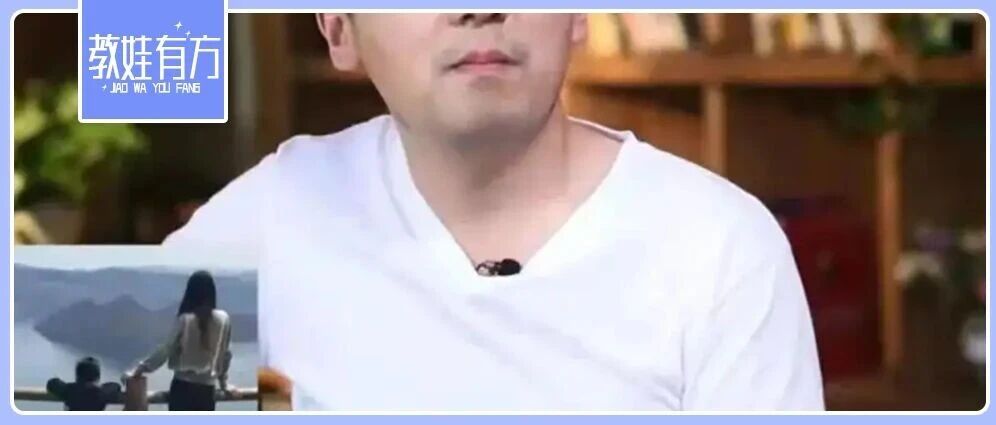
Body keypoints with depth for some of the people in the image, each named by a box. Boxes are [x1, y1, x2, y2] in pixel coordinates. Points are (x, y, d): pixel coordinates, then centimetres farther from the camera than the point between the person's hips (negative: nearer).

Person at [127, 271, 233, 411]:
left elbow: (165, 350, -9)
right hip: (207, 390, 3)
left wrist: (139, 370, -1)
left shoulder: (186, 320, -8)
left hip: (184, 387, -3)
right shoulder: (223, 319, 1)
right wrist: (223, 382, 24)